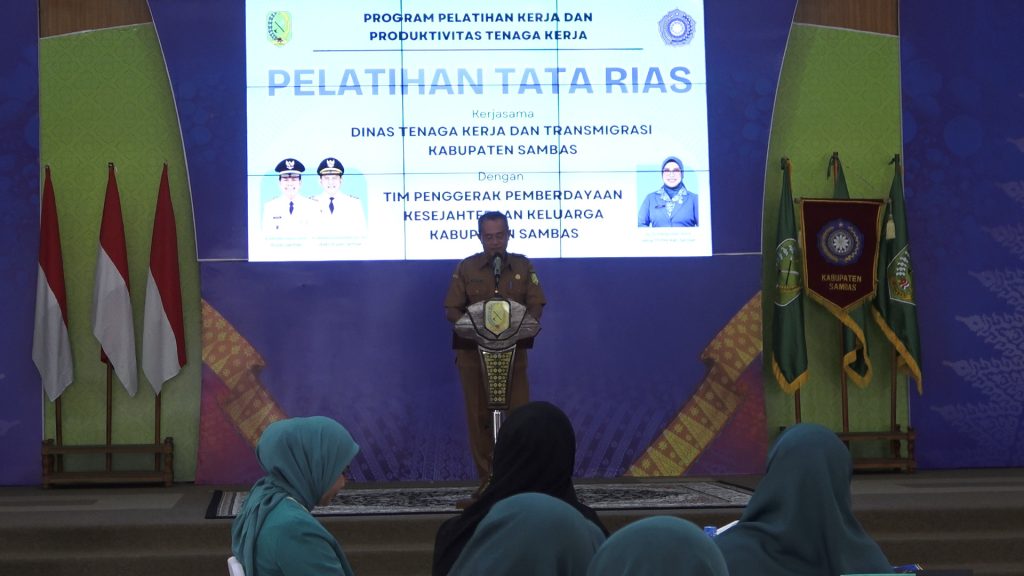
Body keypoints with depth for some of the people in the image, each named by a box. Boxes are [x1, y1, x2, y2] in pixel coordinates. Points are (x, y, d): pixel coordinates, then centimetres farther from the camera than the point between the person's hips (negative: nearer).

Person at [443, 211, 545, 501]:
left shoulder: (523, 266, 7)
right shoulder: (466, 268, 5)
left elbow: (536, 305, 2)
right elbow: (452, 309, 2)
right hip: (473, 352, 0)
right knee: (479, 416, 2)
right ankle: (487, 480, 10)